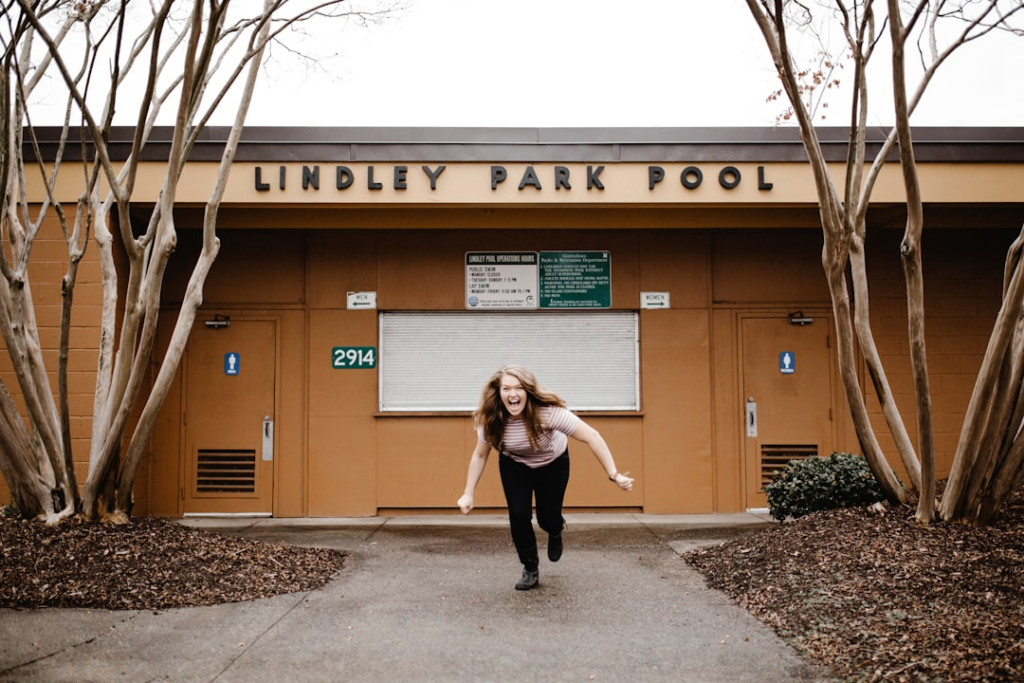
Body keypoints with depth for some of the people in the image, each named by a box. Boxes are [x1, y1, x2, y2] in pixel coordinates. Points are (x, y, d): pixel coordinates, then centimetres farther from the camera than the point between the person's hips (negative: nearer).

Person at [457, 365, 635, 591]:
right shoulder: (490, 419, -28)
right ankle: (530, 570, 11)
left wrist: (613, 474, -39)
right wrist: (468, 494, -10)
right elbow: (480, 455, -10)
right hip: (514, 465, 2)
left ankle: (556, 532, 37)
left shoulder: (548, 411, -39)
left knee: (548, 518, -3)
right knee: (519, 514, -13)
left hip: (553, 463, -2)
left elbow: (591, 436, -35)